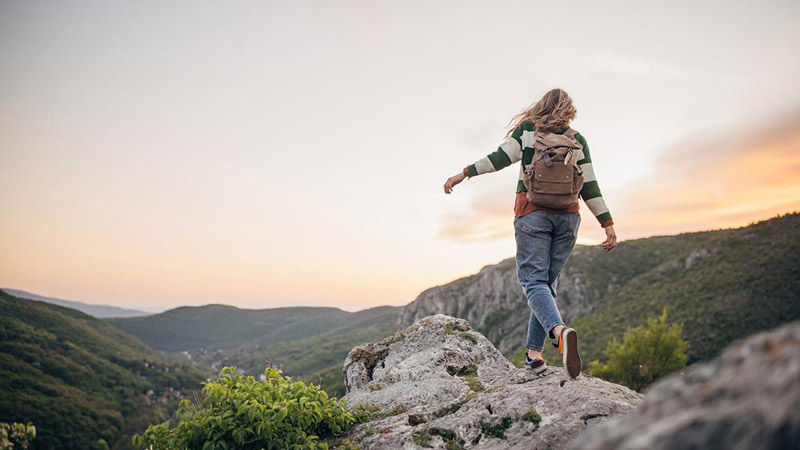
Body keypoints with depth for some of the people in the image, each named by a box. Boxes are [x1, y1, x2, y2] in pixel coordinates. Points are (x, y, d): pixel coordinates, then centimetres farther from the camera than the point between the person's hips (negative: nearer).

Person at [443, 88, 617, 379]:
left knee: (533, 280, -6)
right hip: (567, 217, 3)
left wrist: (464, 174, -5)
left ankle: (559, 330, -34)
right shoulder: (577, 140, 11)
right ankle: (534, 352, 8)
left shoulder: (528, 129, 5)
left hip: (533, 213, -3)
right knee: (548, 282, 8)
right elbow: (589, 185, 4)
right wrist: (607, 224, 6)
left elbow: (501, 157, -7)